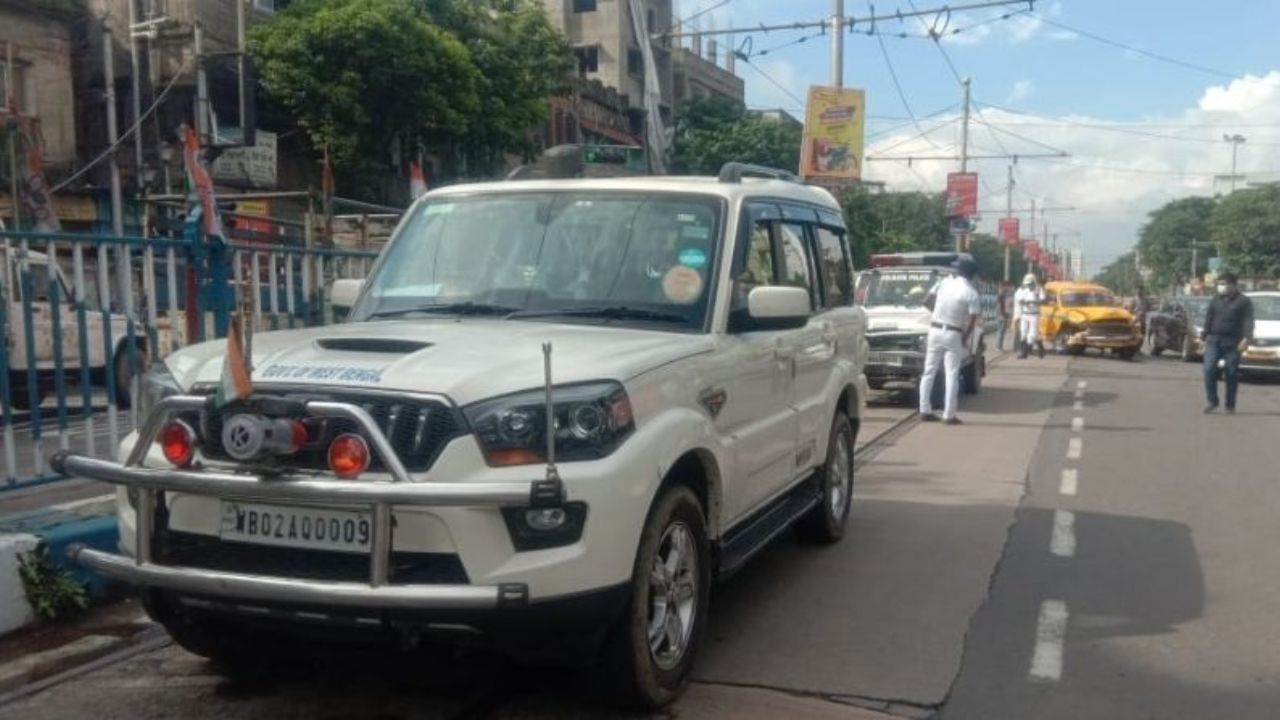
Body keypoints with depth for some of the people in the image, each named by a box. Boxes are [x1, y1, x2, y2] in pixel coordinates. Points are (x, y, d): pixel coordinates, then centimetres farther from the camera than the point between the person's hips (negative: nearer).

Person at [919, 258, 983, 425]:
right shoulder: (972, 294, -8)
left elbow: (927, 302, 5)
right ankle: (949, 415, -2)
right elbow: (972, 322, -11)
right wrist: (964, 339, 2)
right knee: (952, 375, 0)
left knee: (929, 372, 10)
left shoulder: (943, 282, 0)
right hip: (953, 335, -3)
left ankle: (925, 411, 12)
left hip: (935, 331, 4)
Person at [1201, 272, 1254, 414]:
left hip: (1232, 342, -3)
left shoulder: (1244, 301, 2)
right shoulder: (1216, 300, 14)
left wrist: (1246, 338, -19)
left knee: (1231, 374, 0)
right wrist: (1204, 335, 9)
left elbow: (1248, 321, -6)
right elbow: (1209, 318, 16)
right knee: (1209, 370, -9)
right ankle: (1212, 401, -2)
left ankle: (1230, 405, 9)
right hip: (1213, 340, 3)